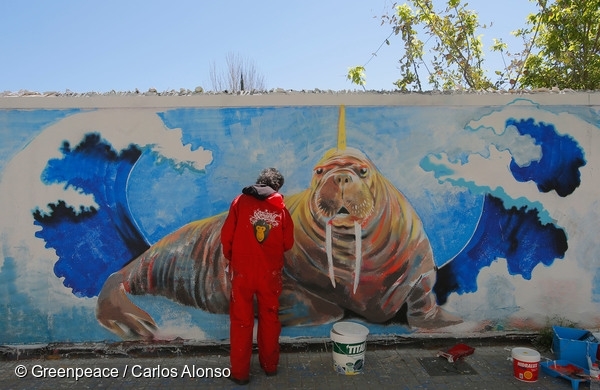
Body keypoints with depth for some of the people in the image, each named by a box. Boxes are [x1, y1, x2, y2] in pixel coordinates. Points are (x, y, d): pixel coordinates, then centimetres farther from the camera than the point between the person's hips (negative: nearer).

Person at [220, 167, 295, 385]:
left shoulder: (240, 201, -4)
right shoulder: (281, 207, -1)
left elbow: (226, 236, -4)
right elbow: (288, 243, 2)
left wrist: (230, 258, 13)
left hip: (242, 271, -1)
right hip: (270, 272, 2)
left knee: (241, 321, 10)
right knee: (269, 318, 17)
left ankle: (240, 372, 19)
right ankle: (270, 365, 30)